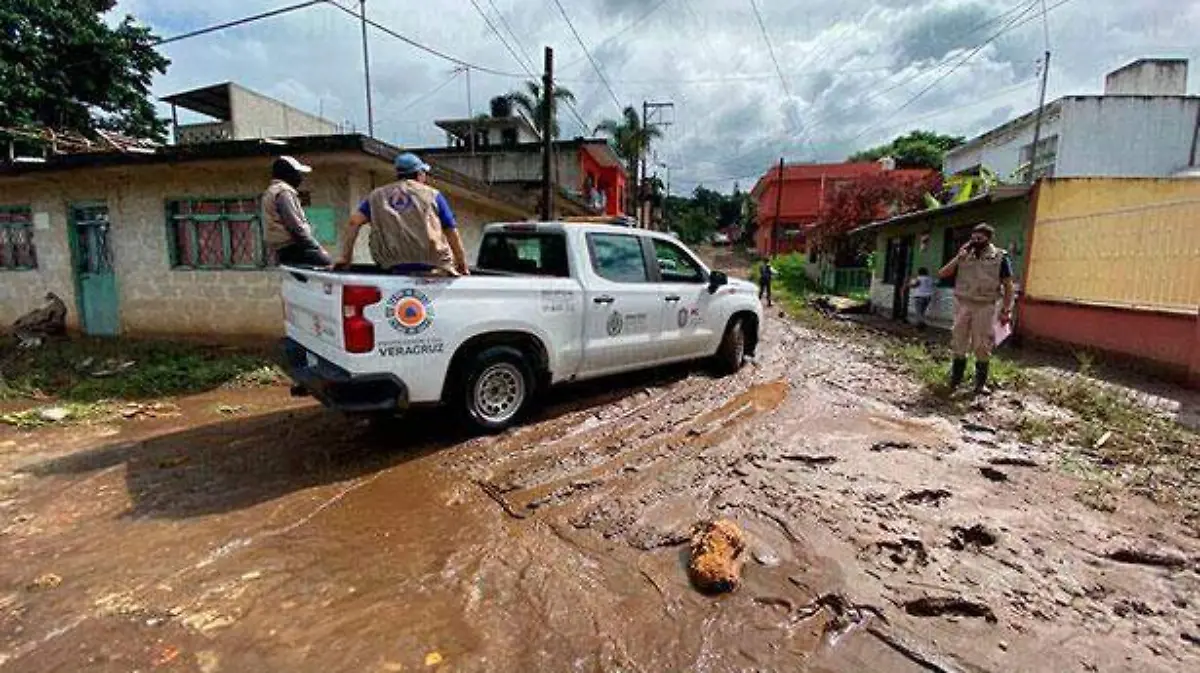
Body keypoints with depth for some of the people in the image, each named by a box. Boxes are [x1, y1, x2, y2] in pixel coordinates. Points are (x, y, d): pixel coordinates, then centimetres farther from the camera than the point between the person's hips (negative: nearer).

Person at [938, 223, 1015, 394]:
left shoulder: (1000, 257, -1)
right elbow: (942, 274, 1)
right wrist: (959, 257, -8)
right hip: (962, 305, 2)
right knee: (959, 343, 8)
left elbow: (1008, 286, 0)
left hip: (984, 307, -2)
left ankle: (981, 383, 13)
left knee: (982, 346, 2)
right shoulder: (964, 256, 6)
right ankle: (955, 378, 20)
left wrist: (1006, 310, -6)